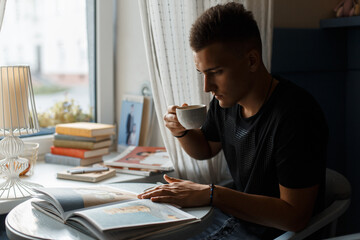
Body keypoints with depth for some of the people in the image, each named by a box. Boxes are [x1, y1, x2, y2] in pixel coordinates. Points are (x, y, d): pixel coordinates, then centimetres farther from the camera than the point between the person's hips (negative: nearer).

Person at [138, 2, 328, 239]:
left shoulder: (295, 115, -28)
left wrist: (211, 194, -32)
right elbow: (206, 149, 18)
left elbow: (295, 216, -28)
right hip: (235, 215, 8)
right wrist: (182, 131, -5)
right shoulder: (226, 99, -2)